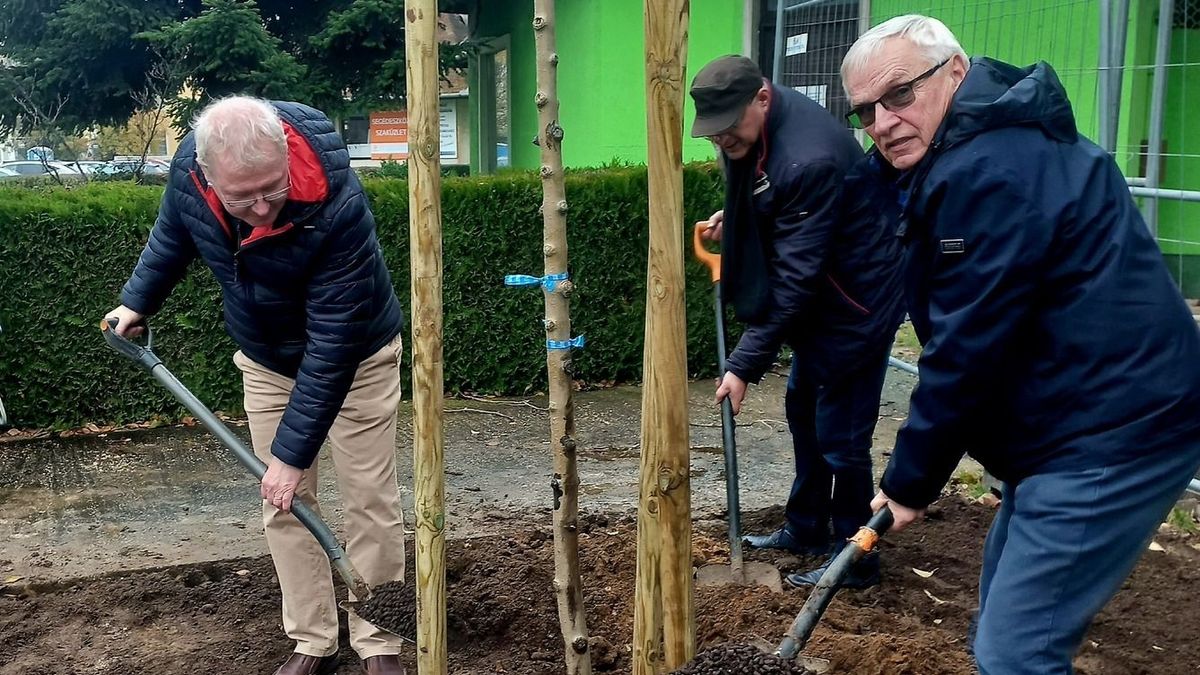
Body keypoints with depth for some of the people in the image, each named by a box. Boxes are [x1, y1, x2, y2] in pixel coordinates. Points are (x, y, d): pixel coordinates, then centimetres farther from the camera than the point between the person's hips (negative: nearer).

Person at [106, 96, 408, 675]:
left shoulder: (336, 204, -38)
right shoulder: (188, 169, -23)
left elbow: (333, 344, -34)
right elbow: (172, 234, 5)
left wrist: (293, 451, -30)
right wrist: (137, 301, 13)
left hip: (356, 359, -4)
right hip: (267, 361, 4)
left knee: (370, 503, -1)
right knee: (283, 507, 5)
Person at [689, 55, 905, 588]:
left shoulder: (809, 161, -33)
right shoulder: (753, 132, -3)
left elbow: (795, 280, -30)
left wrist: (745, 365, -27)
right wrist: (733, 219, 2)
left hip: (856, 300, -10)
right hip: (819, 297, 10)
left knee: (839, 434, -3)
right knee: (803, 409, 19)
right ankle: (806, 528, 35)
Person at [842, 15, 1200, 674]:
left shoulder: (990, 173, -21)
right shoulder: (976, 151, 13)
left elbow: (967, 353, -20)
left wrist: (909, 481, -10)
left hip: (1111, 438, -11)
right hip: (1082, 428, 11)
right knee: (1006, 618, 21)